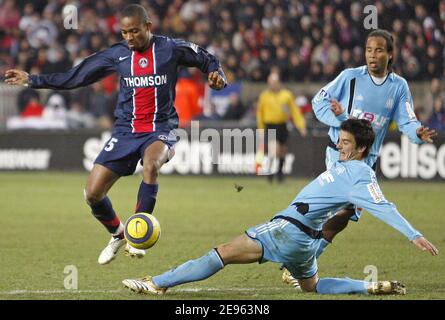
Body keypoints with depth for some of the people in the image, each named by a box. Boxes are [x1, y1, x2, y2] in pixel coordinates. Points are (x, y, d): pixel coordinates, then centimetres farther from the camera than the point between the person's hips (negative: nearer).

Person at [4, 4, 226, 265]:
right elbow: (75, 77, 9)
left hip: (161, 128, -3)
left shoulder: (171, 49, -4)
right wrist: (32, 80, 7)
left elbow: (207, 60, 11)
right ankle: (118, 235, 25)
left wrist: (217, 75, -12)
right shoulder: (117, 55, 3)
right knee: (93, 193, -5)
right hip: (126, 131, 3)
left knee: (151, 164, -38)